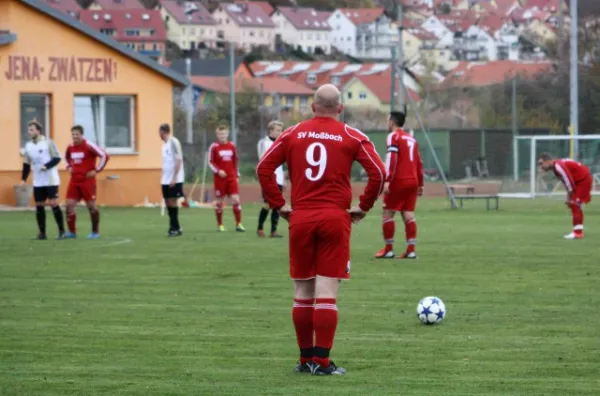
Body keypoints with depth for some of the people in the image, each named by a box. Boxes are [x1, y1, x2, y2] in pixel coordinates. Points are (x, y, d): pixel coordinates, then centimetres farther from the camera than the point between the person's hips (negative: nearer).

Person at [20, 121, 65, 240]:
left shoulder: (48, 143, -8)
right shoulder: (28, 146, 9)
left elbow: (57, 158, -10)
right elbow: (26, 164, 16)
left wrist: (46, 166, -23)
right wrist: (23, 179, 10)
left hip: (51, 180, -6)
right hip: (38, 182, 6)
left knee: (54, 203, -10)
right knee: (39, 205, 4)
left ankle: (61, 231, 0)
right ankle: (42, 233, 11)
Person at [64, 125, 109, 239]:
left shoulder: (89, 146, -12)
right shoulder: (70, 147, 7)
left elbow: (104, 156, -15)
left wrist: (96, 170, -15)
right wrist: (69, 167, 12)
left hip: (87, 180, -6)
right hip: (74, 180, 6)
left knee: (91, 205, 0)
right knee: (69, 204, -3)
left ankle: (95, 232, 12)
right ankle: (72, 232, 5)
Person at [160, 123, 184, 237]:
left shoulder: (173, 142, -11)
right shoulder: (165, 144, 15)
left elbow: (179, 160, -15)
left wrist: (174, 178, -19)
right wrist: (163, 177, 14)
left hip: (174, 180, -8)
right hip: (166, 180, 8)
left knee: (173, 201, -7)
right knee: (168, 202, 7)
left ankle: (175, 228, -2)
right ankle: (174, 227, 13)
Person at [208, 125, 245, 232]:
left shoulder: (232, 146, 7)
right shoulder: (214, 147, -3)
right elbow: (210, 162, -3)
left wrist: (237, 174, 13)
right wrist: (218, 171, -17)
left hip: (231, 178, 3)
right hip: (220, 178, -2)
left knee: (236, 199, -6)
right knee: (219, 201, 3)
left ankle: (238, 224, -1)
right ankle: (220, 225, 13)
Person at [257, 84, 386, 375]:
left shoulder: (293, 134, 6)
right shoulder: (352, 137, 1)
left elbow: (263, 168, 3)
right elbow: (378, 172, -6)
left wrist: (279, 205, 8)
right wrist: (364, 207, 4)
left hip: (300, 218, 2)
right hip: (336, 218, -2)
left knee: (303, 291, 11)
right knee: (327, 292, -3)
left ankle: (306, 358, 15)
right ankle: (322, 362, -5)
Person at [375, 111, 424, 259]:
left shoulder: (394, 136, -4)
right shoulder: (411, 138, 18)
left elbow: (391, 159, -16)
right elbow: (418, 162, 19)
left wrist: (387, 180, -21)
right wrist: (420, 184, 23)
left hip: (398, 181, -7)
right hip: (413, 181, 7)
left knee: (388, 213, 1)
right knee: (408, 215, 5)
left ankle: (389, 249, 1)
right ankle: (411, 250, -2)